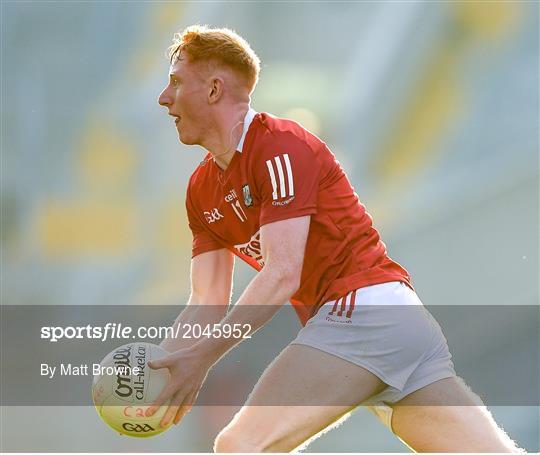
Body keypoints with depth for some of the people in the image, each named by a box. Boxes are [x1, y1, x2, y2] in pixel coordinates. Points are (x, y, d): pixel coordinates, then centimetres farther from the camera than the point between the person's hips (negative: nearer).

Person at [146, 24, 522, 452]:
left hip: (365, 309, -9)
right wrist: (158, 367, -2)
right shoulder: (203, 190, 19)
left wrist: (203, 356, -21)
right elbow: (208, 304, 15)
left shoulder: (280, 146, -8)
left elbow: (282, 275, -16)